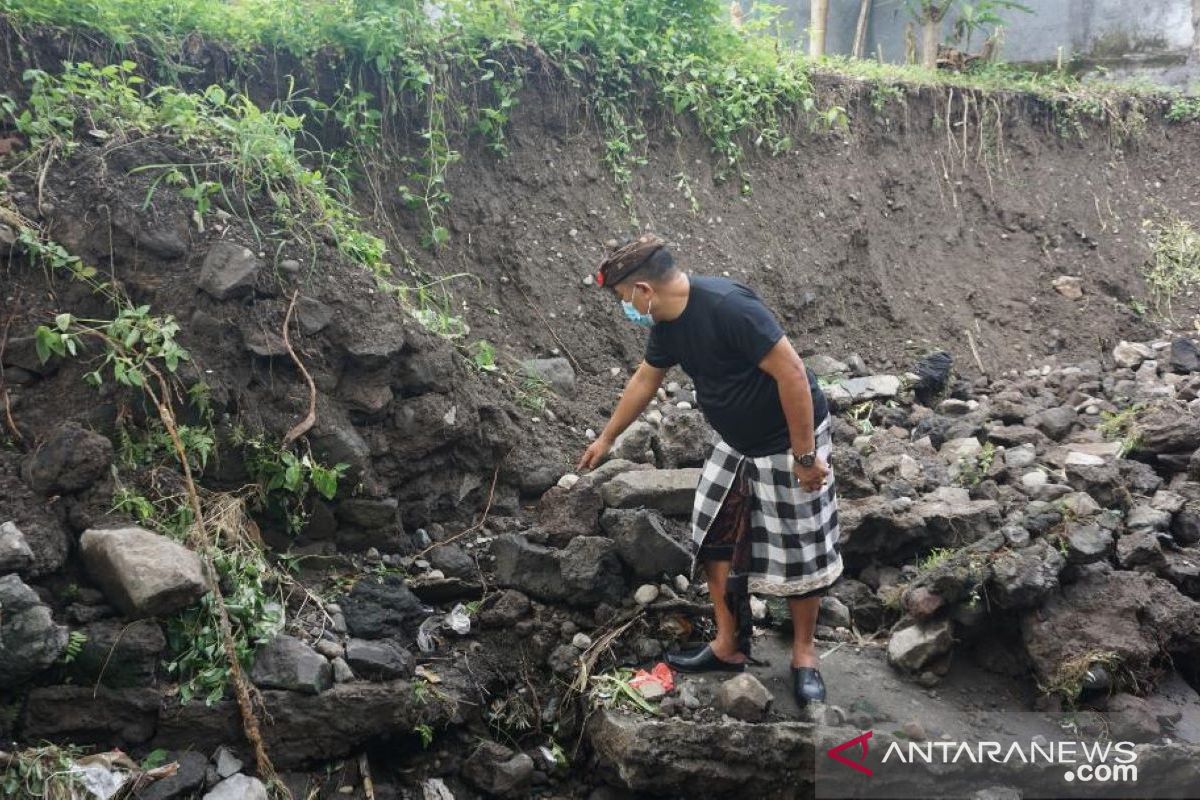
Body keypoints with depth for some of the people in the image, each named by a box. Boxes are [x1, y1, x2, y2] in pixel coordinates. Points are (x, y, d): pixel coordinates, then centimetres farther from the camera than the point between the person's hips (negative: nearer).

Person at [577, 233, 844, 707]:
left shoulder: (727, 306, -30)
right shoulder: (668, 322, -2)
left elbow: (791, 372, -30)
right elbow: (645, 380, 16)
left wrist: (805, 456, -24)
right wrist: (606, 438, 26)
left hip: (789, 441, -8)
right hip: (736, 444, 8)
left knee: (798, 550, 3)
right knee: (715, 539, 9)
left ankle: (804, 655, 21)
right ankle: (729, 647, 22)